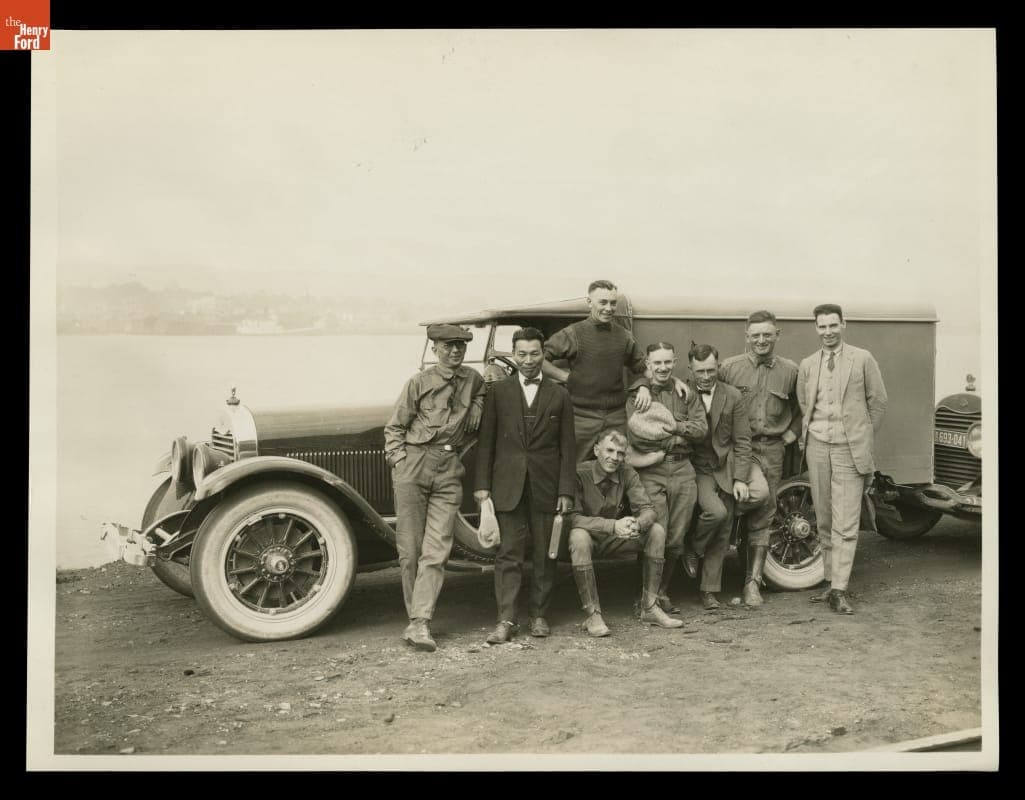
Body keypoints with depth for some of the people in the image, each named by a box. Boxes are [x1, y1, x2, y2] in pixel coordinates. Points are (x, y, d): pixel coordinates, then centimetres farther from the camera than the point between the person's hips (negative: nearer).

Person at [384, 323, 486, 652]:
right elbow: (394, 427, 4)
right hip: (413, 464, -2)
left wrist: (476, 409, 9)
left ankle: (419, 624, -8)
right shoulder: (419, 382, 0)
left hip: (449, 470, 2)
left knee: (436, 549, -7)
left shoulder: (475, 381, 8)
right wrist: (400, 462, -5)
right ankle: (415, 616, 16)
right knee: (410, 548, 3)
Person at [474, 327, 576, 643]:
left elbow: (567, 447, 4)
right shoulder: (498, 391, 6)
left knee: (544, 554, 7)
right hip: (508, 486, -1)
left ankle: (539, 615, 19)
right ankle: (506, 620, 1)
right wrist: (482, 484, -2)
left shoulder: (559, 395, 7)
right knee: (508, 554, -1)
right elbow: (486, 441, 4)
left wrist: (566, 490, -2)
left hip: (546, 487, 1)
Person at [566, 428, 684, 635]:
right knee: (578, 536, -38)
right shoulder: (580, 473, -19)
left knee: (657, 531, -15)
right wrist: (613, 525, -39)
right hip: (590, 538, -4)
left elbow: (648, 509, -11)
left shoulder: (627, 474, -5)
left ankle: (649, 608, -11)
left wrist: (637, 524, -36)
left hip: (613, 540, 5)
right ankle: (592, 614, -29)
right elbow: (573, 518, -27)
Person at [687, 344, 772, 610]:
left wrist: (740, 479, -8)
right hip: (698, 468, -3)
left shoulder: (733, 396, 3)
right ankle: (693, 548, 10)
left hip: (729, 463, 3)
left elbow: (742, 441, 1)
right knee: (716, 512, -29)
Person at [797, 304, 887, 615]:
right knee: (824, 520, 8)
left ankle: (839, 590, -6)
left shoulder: (862, 359, 1)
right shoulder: (807, 365, 10)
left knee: (846, 524, -7)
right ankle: (830, 580, 18)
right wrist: (807, 436, 9)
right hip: (817, 446, 3)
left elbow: (878, 402, 6)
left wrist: (863, 438, 9)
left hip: (849, 448, -3)